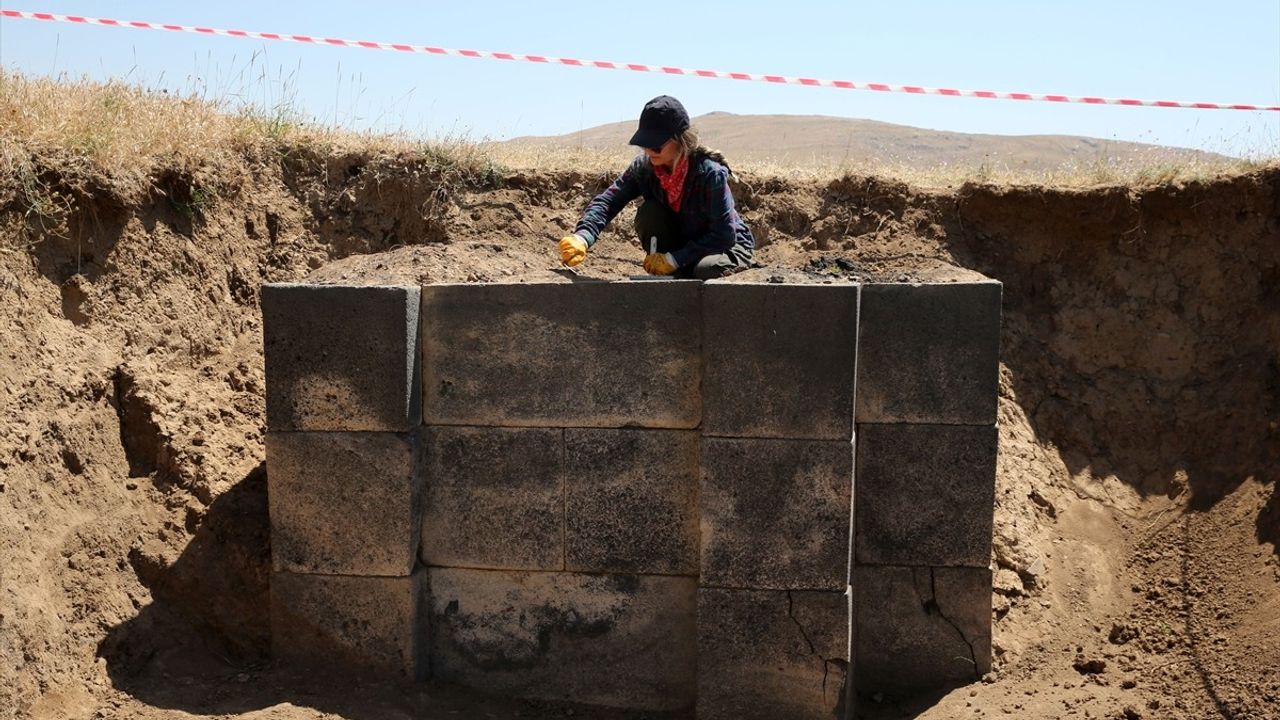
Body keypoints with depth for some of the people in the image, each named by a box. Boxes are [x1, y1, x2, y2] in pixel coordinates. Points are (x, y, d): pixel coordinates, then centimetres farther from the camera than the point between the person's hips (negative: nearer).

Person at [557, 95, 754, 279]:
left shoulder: (711, 173, -29)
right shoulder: (644, 166, -15)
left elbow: (724, 235, -28)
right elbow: (607, 201, -23)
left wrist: (673, 259, -33)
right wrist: (582, 238, -43)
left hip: (727, 245, -4)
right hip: (681, 244, 4)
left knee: (705, 269, -38)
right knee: (649, 212, -23)